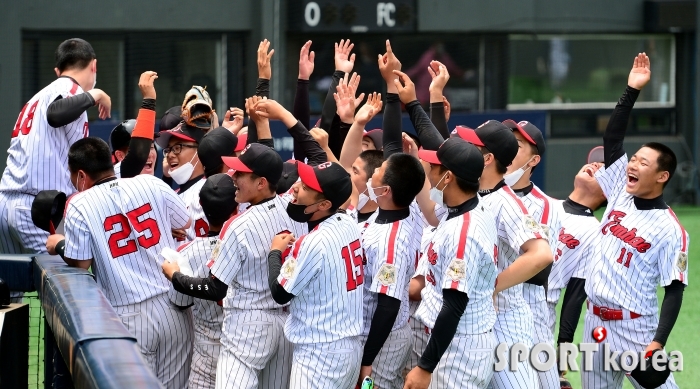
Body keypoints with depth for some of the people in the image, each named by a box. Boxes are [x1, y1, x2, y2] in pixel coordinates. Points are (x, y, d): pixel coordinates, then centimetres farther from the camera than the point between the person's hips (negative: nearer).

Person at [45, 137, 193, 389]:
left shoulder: (80, 205, -7)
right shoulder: (152, 184, 1)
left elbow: (80, 263, -3)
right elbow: (186, 224, 13)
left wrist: (59, 245, 17)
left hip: (129, 316, -3)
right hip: (171, 304, 3)